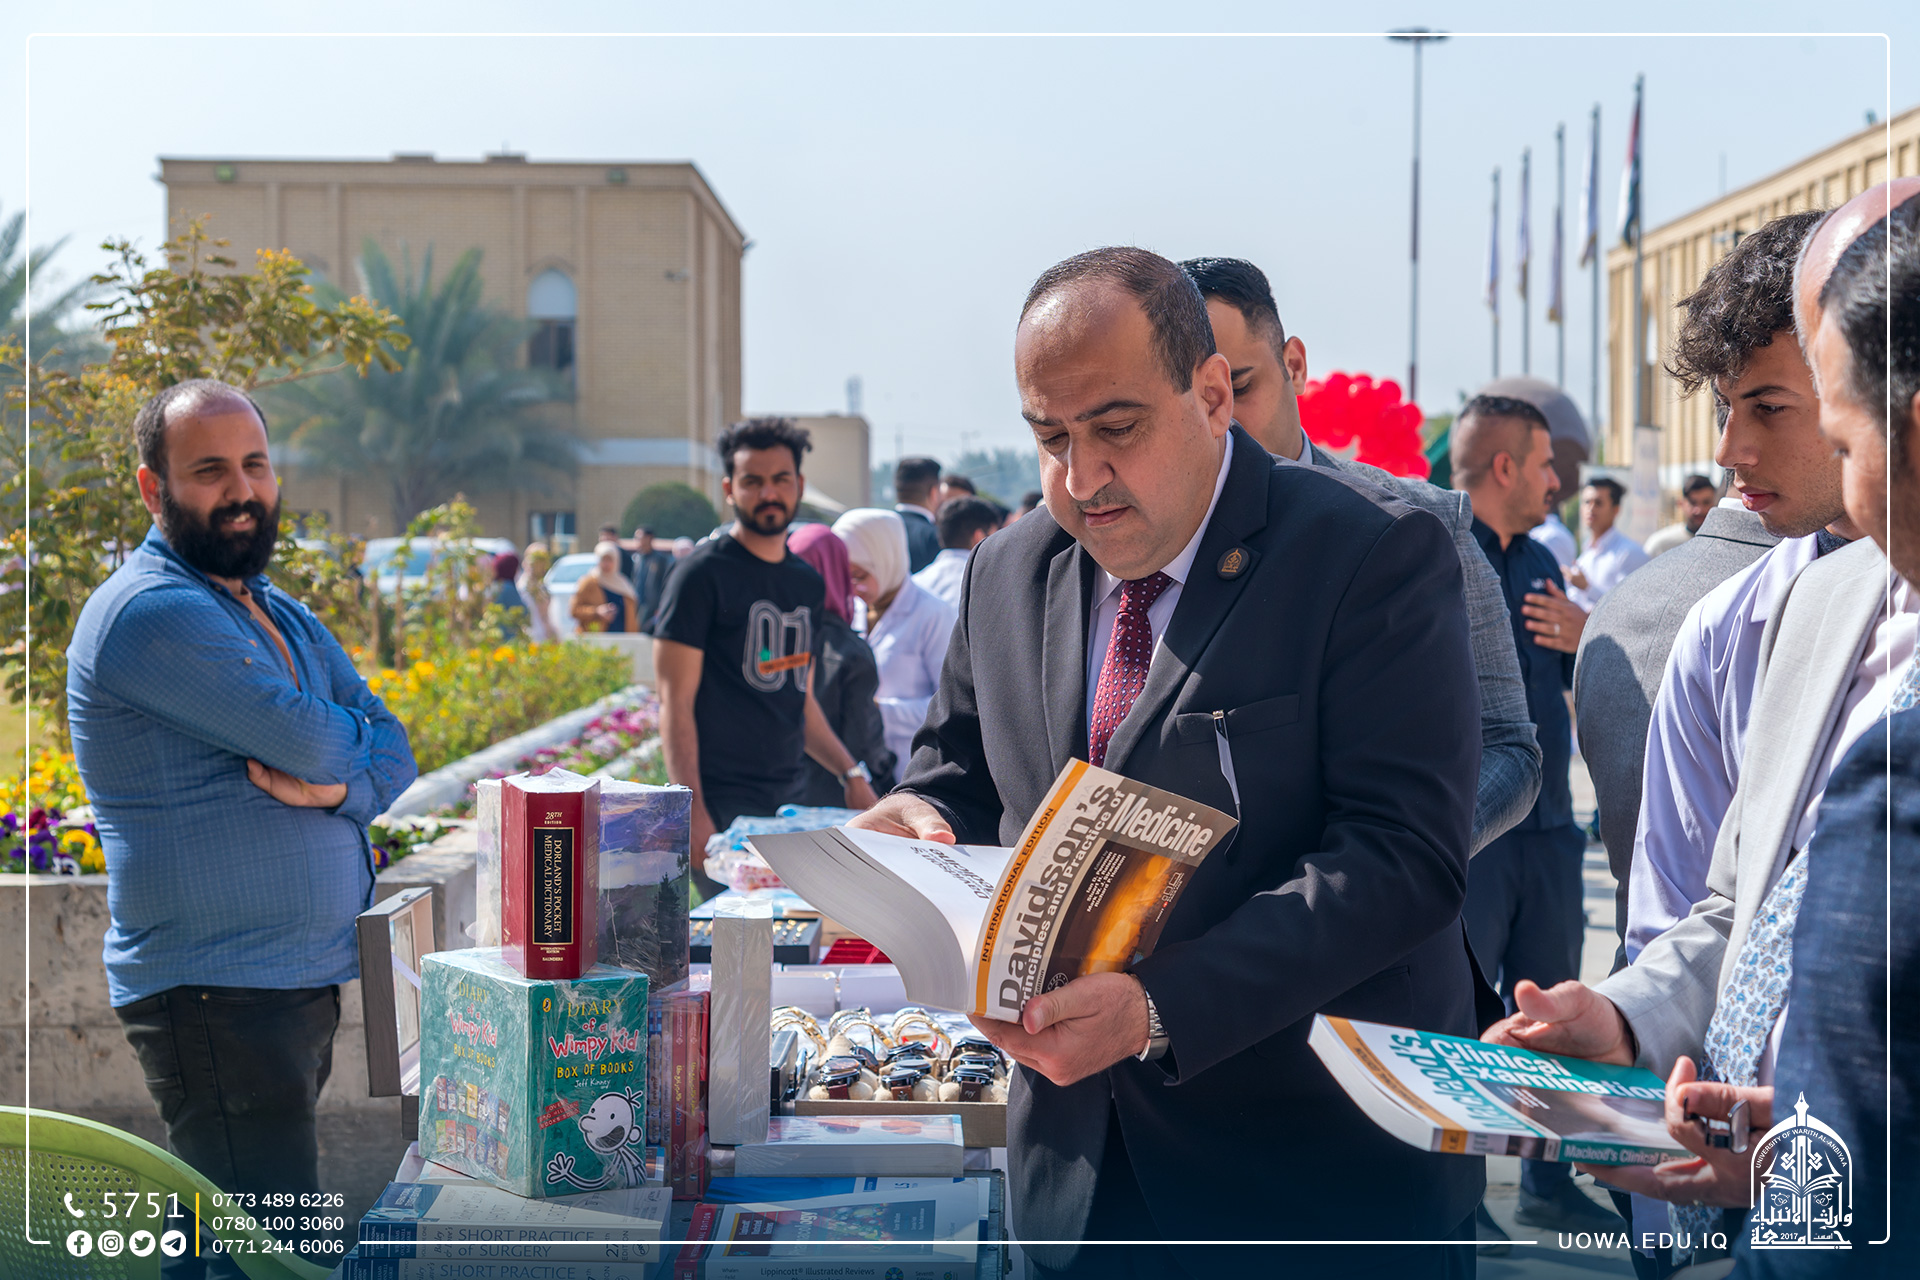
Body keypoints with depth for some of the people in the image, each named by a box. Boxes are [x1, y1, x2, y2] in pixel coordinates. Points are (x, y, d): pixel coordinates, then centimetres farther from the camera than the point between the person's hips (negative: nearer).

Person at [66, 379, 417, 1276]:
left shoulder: (281, 615, 17)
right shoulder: (151, 612, -14)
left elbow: (392, 752, 10)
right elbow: (311, 738, -20)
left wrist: (338, 785, -12)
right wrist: (345, 743, 3)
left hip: (303, 985, 9)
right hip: (219, 995, -9)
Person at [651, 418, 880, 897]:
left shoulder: (807, 582, 15)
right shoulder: (702, 574, -6)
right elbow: (675, 703, -11)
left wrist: (850, 773, 15)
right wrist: (692, 813, -18)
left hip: (788, 802, 7)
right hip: (722, 809, -7)